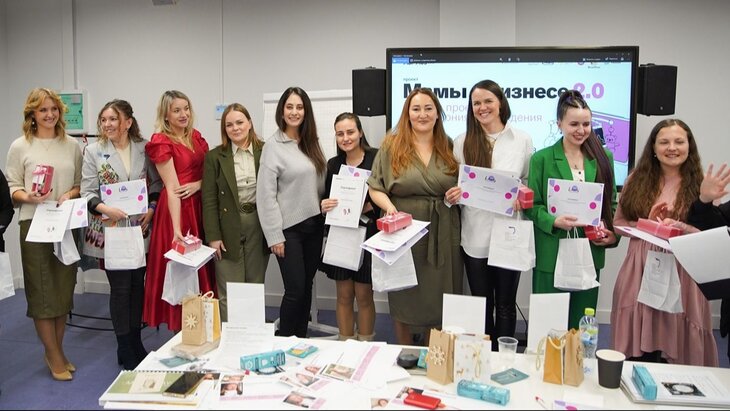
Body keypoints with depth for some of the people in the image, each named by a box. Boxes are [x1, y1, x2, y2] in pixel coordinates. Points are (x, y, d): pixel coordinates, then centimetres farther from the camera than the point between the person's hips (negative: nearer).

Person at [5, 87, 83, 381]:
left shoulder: (72, 145, 7)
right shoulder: (20, 146, 0)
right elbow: (12, 187, 1)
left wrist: (70, 194, -9)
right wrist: (27, 197, -19)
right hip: (34, 224, -3)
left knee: (64, 288, 10)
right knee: (42, 290, 2)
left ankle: (55, 351, 25)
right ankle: (55, 355, 15)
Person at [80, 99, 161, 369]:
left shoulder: (144, 148, 2)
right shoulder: (94, 151, -3)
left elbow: (156, 183, 8)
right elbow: (87, 192, -4)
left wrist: (151, 209, -7)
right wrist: (106, 209, -21)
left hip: (140, 228, 3)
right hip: (110, 230, -2)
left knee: (138, 284, 11)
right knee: (120, 288, 1)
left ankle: (136, 343, 27)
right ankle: (125, 351, 17)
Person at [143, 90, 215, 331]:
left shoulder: (196, 137, 11)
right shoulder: (162, 143, -8)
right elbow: (172, 189, -16)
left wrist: (198, 184, -12)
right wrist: (176, 229, -22)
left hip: (201, 207, 6)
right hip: (178, 210, -6)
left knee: (201, 269, 10)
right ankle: (180, 328, 14)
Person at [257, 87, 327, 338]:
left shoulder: (311, 143, 9)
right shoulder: (273, 146, -7)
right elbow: (266, 195, -10)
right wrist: (275, 236, -13)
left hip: (314, 224, 5)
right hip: (289, 227, -5)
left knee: (307, 286, 11)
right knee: (295, 289, -3)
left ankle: (301, 339, 25)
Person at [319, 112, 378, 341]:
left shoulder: (376, 159, -6)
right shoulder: (333, 164, 9)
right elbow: (327, 199, 13)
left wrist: (369, 206, -23)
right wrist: (324, 207, -8)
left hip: (367, 234, -4)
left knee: (363, 295, 5)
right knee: (344, 295, 11)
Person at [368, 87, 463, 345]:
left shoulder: (449, 147, 9)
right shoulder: (392, 145, 1)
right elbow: (375, 188, 0)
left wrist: (461, 192, -4)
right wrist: (389, 206, -19)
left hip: (442, 235, 2)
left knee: (438, 298, 9)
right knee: (404, 297, 9)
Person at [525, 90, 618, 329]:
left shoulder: (603, 158, 8)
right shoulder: (542, 159, -2)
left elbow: (611, 203, 14)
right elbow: (532, 206, -3)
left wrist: (612, 233, -3)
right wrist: (554, 221, -21)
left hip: (590, 254, 3)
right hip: (552, 255, -3)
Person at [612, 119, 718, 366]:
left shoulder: (698, 185, 0)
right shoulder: (638, 179, 6)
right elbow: (618, 222, 6)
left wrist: (681, 228, -19)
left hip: (680, 274, -1)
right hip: (639, 272, 2)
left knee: (674, 350, 4)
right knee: (637, 354, 7)